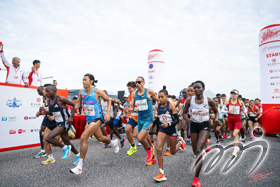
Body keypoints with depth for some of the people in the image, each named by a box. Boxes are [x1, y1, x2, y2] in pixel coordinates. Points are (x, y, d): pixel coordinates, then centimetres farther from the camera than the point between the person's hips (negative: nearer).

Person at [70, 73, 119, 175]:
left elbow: (108, 100, -1)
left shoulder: (97, 91, -13)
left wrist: (108, 112, -9)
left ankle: (79, 166, -6)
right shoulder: (81, 92, 1)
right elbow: (78, 102, 15)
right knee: (100, 138, 20)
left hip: (97, 118, -6)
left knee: (83, 137, -18)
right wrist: (77, 105, -9)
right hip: (89, 119, 7)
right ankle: (113, 142, 54)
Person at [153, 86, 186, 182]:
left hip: (172, 129, -3)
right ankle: (161, 173, -1)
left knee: (173, 152, 13)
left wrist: (168, 124, -31)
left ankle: (180, 142, 48)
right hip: (162, 129, 3)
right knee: (158, 149, -15)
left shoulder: (171, 106, -18)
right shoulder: (158, 106, -5)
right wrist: (152, 123, -1)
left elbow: (177, 120, -15)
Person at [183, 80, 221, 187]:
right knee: (195, 151, 10)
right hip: (194, 125, 2)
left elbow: (216, 111, 8)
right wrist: (187, 119, -20)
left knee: (198, 150, -17)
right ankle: (202, 153, 49)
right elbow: (184, 113, 1)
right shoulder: (189, 100, -8)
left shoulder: (209, 101, -8)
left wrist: (216, 118, -12)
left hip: (205, 125, -2)